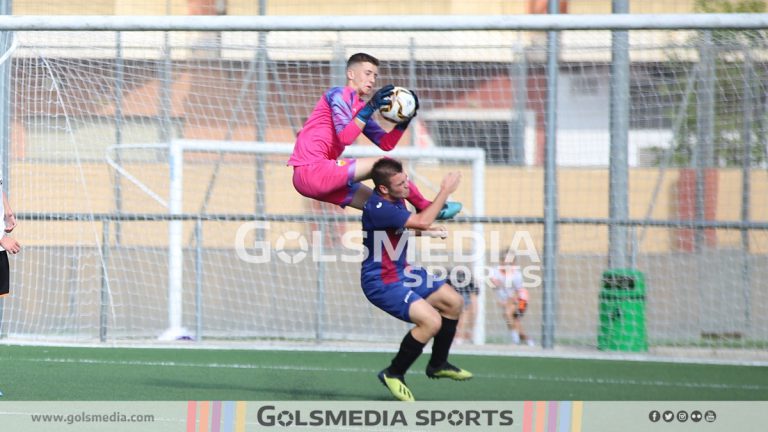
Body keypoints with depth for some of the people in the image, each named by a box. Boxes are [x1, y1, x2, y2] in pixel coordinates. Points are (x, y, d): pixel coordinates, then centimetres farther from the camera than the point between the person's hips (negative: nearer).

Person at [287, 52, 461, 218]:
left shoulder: (360, 107, 20)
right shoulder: (339, 94, -6)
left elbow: (386, 144, 15)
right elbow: (345, 138, -20)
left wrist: (403, 121, 1)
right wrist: (370, 108, -24)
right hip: (311, 169, -10)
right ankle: (426, 209, 0)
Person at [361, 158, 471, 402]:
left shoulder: (396, 198, 1)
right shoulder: (378, 208, -30)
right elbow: (422, 221, -34)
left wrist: (428, 230, 4)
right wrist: (445, 191, -24)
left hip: (401, 272, 10)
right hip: (381, 282, -10)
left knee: (453, 302, 16)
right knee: (431, 321, -24)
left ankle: (438, 364, 32)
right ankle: (393, 374, -5)